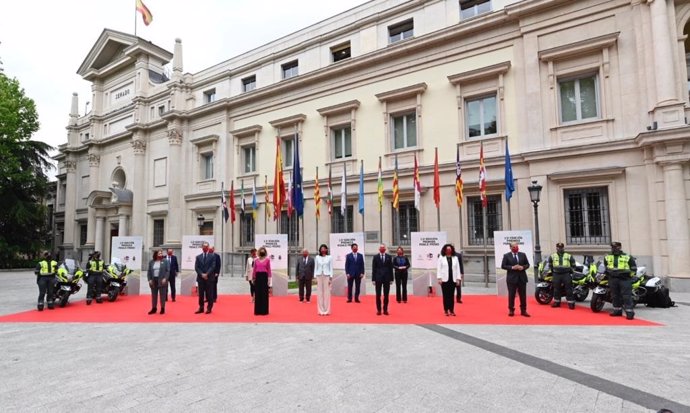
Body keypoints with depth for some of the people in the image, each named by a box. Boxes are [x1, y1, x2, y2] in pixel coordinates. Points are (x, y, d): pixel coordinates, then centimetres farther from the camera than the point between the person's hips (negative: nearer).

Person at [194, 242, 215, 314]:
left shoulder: (212, 256, 3)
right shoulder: (198, 257, 10)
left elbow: (213, 266, -5)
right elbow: (196, 267, 3)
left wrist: (207, 274, -15)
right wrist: (202, 274, -11)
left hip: (209, 278, -2)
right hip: (200, 278, 2)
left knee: (209, 294, 1)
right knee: (201, 294, 6)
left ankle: (209, 308, 8)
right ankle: (201, 308, 13)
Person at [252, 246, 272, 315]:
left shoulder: (267, 260, 0)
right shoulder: (256, 260, 7)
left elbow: (269, 270, -1)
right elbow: (254, 269, 9)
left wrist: (269, 279, -6)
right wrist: (253, 278, 5)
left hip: (264, 276, -2)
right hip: (258, 276, 2)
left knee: (264, 294, 2)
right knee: (257, 294, 6)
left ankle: (264, 311, 9)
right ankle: (257, 311, 14)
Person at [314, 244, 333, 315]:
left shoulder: (329, 257, 2)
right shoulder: (317, 257, 7)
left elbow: (331, 268, 2)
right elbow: (315, 268, 8)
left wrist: (331, 277, -4)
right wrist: (315, 277, 2)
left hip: (327, 276, -1)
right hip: (319, 276, 2)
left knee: (327, 293, -2)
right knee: (319, 293, 1)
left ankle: (326, 310, 5)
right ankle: (320, 310, 7)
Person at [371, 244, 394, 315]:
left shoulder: (389, 257, 5)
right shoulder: (375, 257, 2)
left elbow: (391, 268, 5)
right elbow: (373, 269, 0)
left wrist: (391, 279, 1)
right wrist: (373, 279, -5)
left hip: (387, 278, 1)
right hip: (378, 278, -1)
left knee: (386, 295, 5)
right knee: (378, 295, 3)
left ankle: (385, 310, 13)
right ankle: (378, 310, 11)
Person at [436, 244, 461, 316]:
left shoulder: (455, 258, 8)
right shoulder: (441, 258, 1)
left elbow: (457, 269, 7)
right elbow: (438, 268, -1)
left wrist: (458, 279, 2)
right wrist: (439, 278, -7)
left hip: (453, 279, 2)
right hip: (444, 279, -2)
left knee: (452, 295, 6)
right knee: (445, 295, 3)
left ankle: (452, 310, 15)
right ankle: (446, 310, 12)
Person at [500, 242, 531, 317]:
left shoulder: (523, 255, 9)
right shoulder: (506, 255, 0)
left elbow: (527, 264, 10)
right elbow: (503, 266, -4)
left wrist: (523, 267, -10)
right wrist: (512, 267, -17)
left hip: (522, 278, 3)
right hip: (512, 278, -3)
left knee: (523, 295, 7)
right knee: (511, 295, 3)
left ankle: (523, 310, 16)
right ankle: (511, 310, 13)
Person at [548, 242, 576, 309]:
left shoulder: (569, 256, 6)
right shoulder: (552, 256, 9)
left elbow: (573, 265, 13)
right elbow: (550, 265, 20)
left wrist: (571, 271, 5)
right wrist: (552, 271, 13)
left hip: (566, 274, -1)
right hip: (556, 274, 2)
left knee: (569, 289, -3)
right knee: (556, 289, 7)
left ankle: (571, 303, 1)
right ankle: (556, 302, 17)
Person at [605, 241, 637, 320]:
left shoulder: (627, 257, 0)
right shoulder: (607, 257, 11)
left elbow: (634, 267, 6)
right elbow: (605, 267, 24)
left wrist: (629, 275, 0)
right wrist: (608, 274, 16)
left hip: (624, 279, -4)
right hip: (613, 279, 4)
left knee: (626, 296, -7)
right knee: (615, 296, 9)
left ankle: (629, 312, -6)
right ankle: (617, 310, 18)